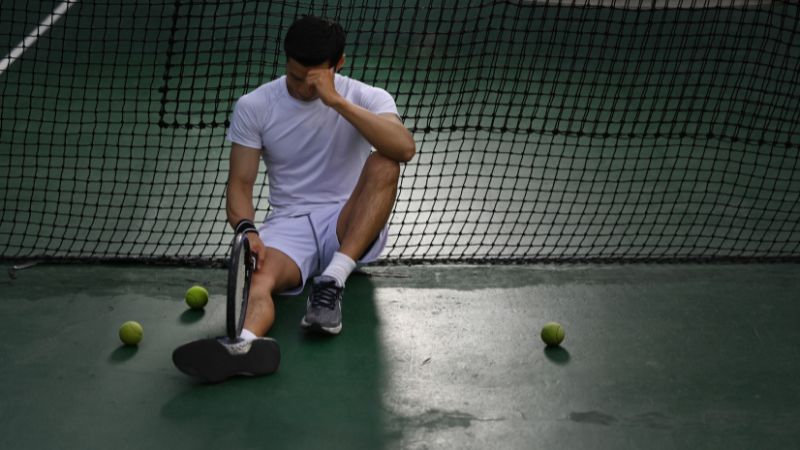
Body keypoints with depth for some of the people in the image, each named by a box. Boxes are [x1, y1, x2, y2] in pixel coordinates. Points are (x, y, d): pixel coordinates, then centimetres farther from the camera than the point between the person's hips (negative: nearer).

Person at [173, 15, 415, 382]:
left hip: (351, 228, 0)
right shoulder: (253, 107, 2)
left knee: (383, 164, -30)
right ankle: (247, 343, -68)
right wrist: (247, 229, -23)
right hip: (289, 225, 0)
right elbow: (240, 184, 0)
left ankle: (332, 280, -35)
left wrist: (336, 100, -26)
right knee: (258, 277, -34)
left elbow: (405, 149, -23)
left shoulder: (368, 99, -2)